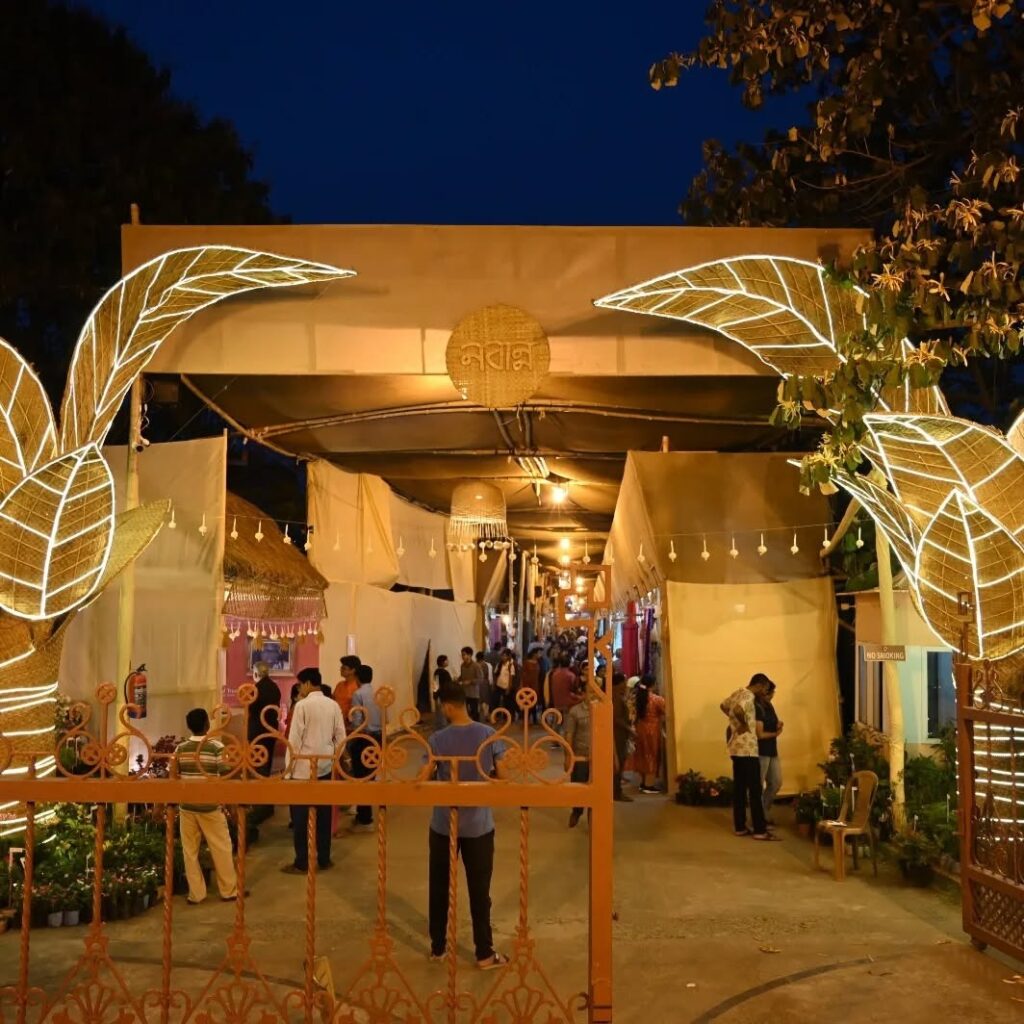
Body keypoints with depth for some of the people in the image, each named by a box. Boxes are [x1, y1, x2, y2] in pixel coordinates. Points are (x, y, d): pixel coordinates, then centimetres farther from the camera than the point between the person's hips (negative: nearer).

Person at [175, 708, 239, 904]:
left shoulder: (180, 749, -1)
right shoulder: (216, 747, -11)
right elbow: (226, 777, -10)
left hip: (187, 806, 3)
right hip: (210, 807, -3)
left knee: (190, 851, 12)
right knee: (221, 849, 10)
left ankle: (195, 893, 17)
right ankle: (229, 890, 18)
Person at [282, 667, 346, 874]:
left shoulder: (302, 705, -13)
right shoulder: (333, 705, 2)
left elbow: (295, 739, -13)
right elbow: (341, 737, 5)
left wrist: (288, 768, -6)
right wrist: (336, 760, 15)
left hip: (304, 767, -5)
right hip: (325, 766, 5)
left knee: (300, 815, 4)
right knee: (323, 813, 12)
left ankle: (301, 863, 8)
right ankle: (324, 859, 18)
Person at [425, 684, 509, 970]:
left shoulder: (438, 739, -12)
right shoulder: (488, 734, -10)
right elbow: (502, 776, -6)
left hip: (443, 824, 0)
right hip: (479, 824, 0)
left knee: (439, 887, 16)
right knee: (479, 890, 10)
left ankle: (438, 948, 28)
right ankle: (485, 954, 16)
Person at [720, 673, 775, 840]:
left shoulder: (738, 693, 12)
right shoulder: (749, 696, -16)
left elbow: (723, 706, 29)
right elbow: (738, 711, -35)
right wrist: (744, 724, -18)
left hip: (736, 748, 9)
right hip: (747, 749, -9)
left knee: (739, 788, 11)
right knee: (755, 790, -5)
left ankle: (740, 827, 15)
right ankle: (760, 830, -4)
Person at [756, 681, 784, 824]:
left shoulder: (769, 706, 10)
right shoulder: (756, 709, -18)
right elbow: (760, 734, -22)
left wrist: (778, 726, -3)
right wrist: (775, 733, -5)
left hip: (772, 751, 10)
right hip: (760, 752, -10)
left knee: (776, 783, 16)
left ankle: (764, 813, 28)